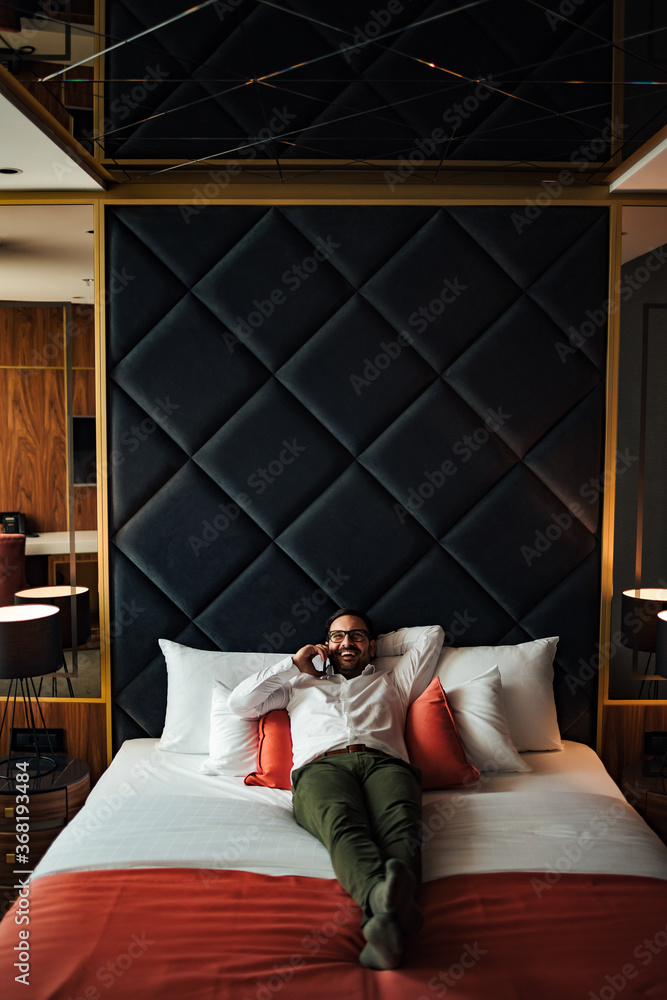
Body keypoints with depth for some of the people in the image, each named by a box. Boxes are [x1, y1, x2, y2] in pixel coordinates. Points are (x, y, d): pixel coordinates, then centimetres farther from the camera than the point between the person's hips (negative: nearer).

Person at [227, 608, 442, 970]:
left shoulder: (390, 683, 40)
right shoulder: (302, 684, 40)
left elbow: (431, 637, 44)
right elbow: (241, 702, 30)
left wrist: (374, 650, 51)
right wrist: (294, 664, 30)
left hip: (384, 762, 1)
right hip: (321, 766, -1)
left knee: (399, 823, -38)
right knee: (343, 823, -39)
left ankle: (384, 916, -68)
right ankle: (388, 899, -69)